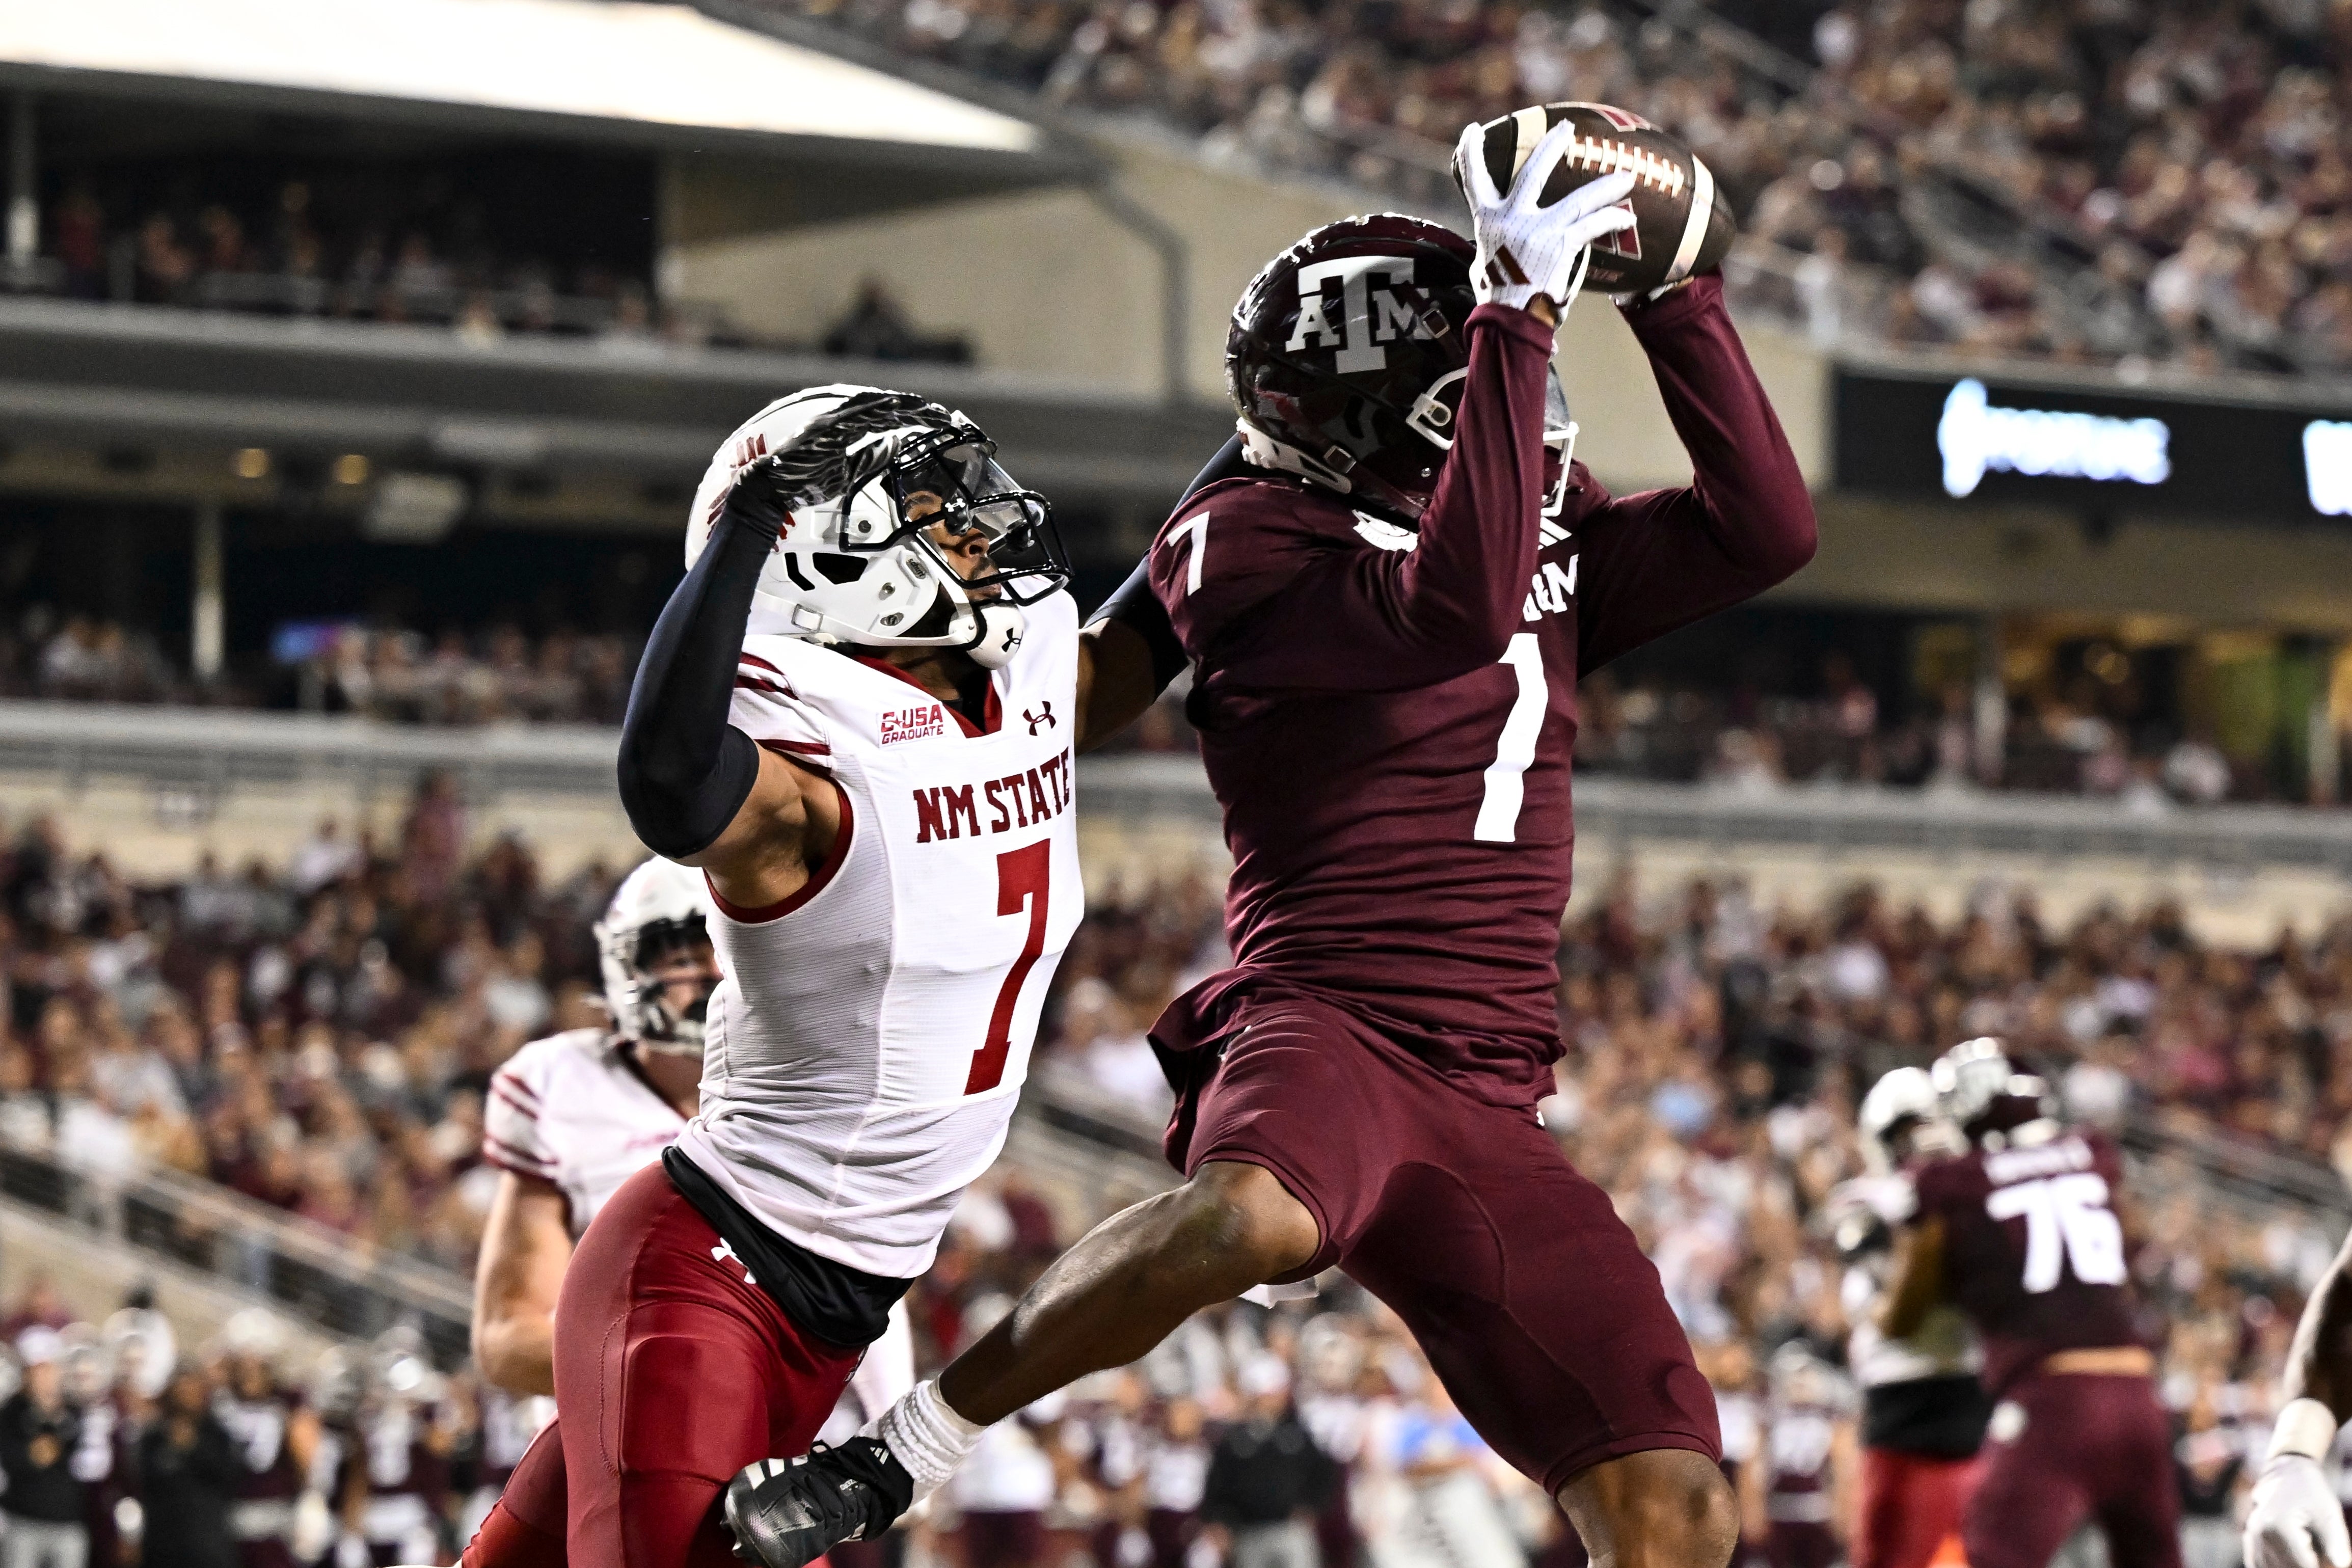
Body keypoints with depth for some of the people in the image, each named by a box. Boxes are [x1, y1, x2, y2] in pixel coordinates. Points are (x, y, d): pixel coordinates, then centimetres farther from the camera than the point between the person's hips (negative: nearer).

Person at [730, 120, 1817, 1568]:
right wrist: (1522, 311, -18)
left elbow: (1767, 530, 13)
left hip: (1486, 1113, 7)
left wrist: (1672, 297, 8)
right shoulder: (1244, 542, -2)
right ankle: (900, 1452, -20)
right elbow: (1455, 608, -19)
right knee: (1249, 1217, -42)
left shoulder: (1547, 542, 20)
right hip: (1324, 1027, -7)